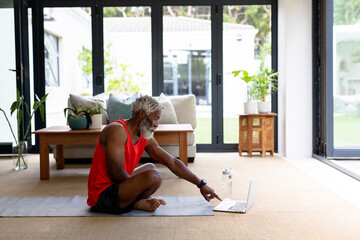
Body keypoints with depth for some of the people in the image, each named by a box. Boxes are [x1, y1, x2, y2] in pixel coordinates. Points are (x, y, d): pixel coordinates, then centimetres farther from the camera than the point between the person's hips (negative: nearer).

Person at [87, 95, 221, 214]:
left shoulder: (145, 139, 8)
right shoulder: (117, 130, -18)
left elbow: (172, 163, 11)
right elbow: (116, 173, -24)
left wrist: (201, 184, 11)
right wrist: (139, 187, -9)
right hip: (101, 196, -10)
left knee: (151, 167, 28)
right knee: (153, 176, -27)